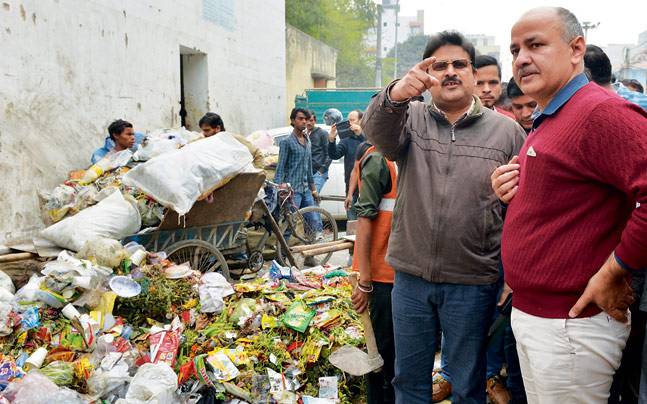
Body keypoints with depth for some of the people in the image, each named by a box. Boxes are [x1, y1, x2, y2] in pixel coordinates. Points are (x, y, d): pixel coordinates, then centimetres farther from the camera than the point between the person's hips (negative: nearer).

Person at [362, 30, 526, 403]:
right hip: (411, 275, 2)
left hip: (473, 281, -1)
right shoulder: (410, 119, 4)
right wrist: (395, 95, -41)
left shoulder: (507, 131, 0)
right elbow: (378, 133, -19)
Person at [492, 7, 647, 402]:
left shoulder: (602, 112, -19)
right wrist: (513, 195, 4)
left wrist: (612, 273, -20)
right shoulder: (547, 122, 13)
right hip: (529, 312, 9)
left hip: (571, 324, -9)